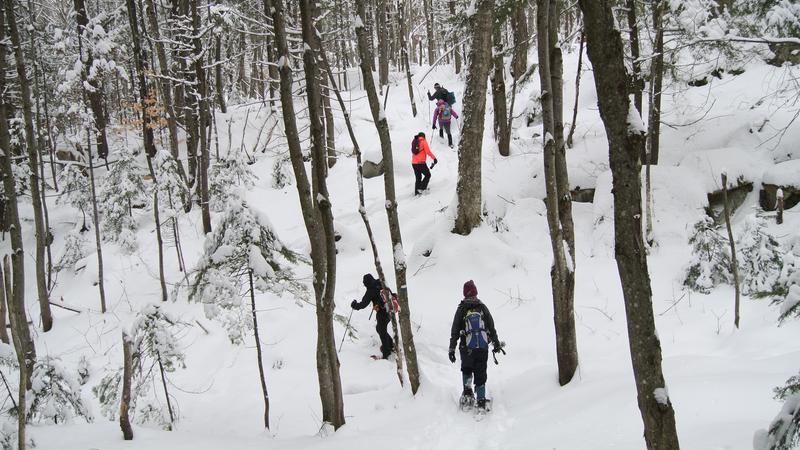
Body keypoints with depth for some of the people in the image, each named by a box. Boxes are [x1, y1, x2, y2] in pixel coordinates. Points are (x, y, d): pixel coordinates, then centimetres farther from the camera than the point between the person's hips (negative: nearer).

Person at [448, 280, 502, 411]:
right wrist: (496, 343, 19)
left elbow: (455, 331, -1)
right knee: (481, 374, 8)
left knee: (466, 370, 23)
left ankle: (467, 391, 5)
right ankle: (481, 401, 6)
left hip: (466, 348, -1)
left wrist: (451, 349, 5)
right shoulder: (482, 307, 1)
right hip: (483, 348, 1)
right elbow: (492, 327, 7)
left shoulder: (461, 309, -3)